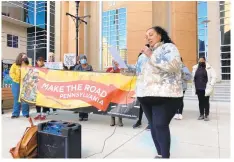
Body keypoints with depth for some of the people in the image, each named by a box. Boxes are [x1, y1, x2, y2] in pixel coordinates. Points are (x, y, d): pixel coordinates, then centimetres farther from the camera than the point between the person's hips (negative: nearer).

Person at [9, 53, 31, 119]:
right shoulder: (15, 65, 5)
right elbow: (11, 73, -4)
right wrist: (17, 79, -17)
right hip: (16, 84, -1)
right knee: (17, 99, 4)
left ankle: (26, 113, 9)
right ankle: (15, 114, 13)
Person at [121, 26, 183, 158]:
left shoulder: (169, 47, 1)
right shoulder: (147, 52, 22)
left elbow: (173, 66, -18)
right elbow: (138, 70, 23)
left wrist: (151, 56, -15)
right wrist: (122, 69, 11)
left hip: (165, 96, -7)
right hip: (146, 95, 7)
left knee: (161, 126, -8)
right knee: (153, 126, 10)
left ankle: (165, 156, 8)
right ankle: (160, 154, 24)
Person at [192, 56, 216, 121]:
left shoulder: (209, 68, -4)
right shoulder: (195, 68, 6)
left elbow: (214, 77, -6)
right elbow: (193, 78, 9)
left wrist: (211, 86, -12)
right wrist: (194, 88, 5)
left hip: (206, 88, -3)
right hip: (198, 89, 3)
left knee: (206, 102, 5)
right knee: (200, 102, 11)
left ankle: (206, 115, 15)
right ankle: (201, 114, 22)